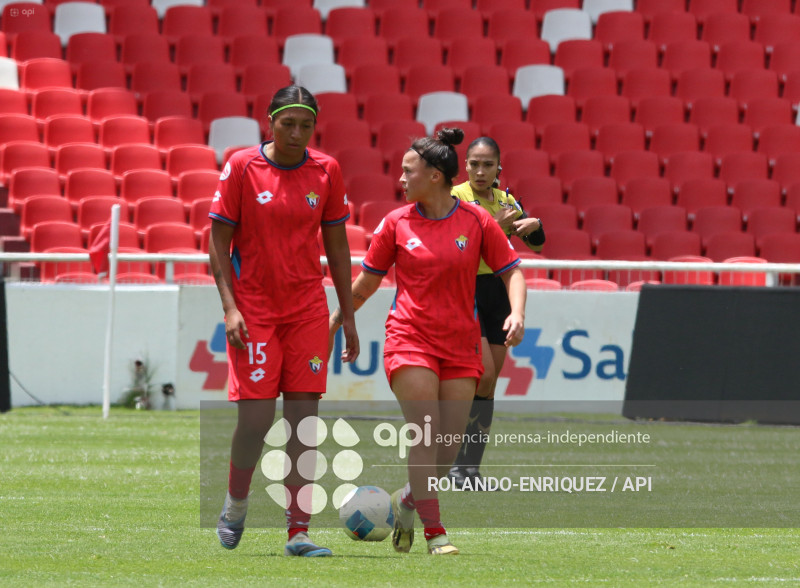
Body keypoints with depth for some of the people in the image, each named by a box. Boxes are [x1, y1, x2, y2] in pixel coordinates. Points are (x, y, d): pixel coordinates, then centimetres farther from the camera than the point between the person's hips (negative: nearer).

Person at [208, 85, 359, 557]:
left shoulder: (326, 171, 3)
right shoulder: (242, 167, -5)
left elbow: (337, 245, 11)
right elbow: (219, 241, -2)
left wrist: (348, 316, 8)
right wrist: (230, 307, -11)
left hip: (308, 311, 3)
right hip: (253, 309, -3)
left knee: (304, 419, -3)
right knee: (255, 419, -8)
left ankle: (298, 532, 0)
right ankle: (235, 505, 19)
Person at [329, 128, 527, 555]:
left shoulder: (476, 222, 1)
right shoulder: (396, 223, 3)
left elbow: (511, 271, 6)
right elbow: (368, 279, 14)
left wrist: (517, 313, -11)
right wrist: (336, 319, 15)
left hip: (460, 344, 1)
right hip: (410, 339, -1)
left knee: (449, 447, 0)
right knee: (425, 433, -15)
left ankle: (409, 499, 28)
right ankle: (434, 532, -12)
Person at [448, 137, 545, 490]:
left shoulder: (506, 201, 10)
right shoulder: (455, 197, -7)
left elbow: (537, 245, 12)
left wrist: (534, 225, -10)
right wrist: (493, 226, -27)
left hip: (497, 292, 6)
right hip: (465, 290, -6)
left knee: (488, 384, 4)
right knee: (484, 375, -18)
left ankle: (471, 470, 9)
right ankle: (458, 466, -11)